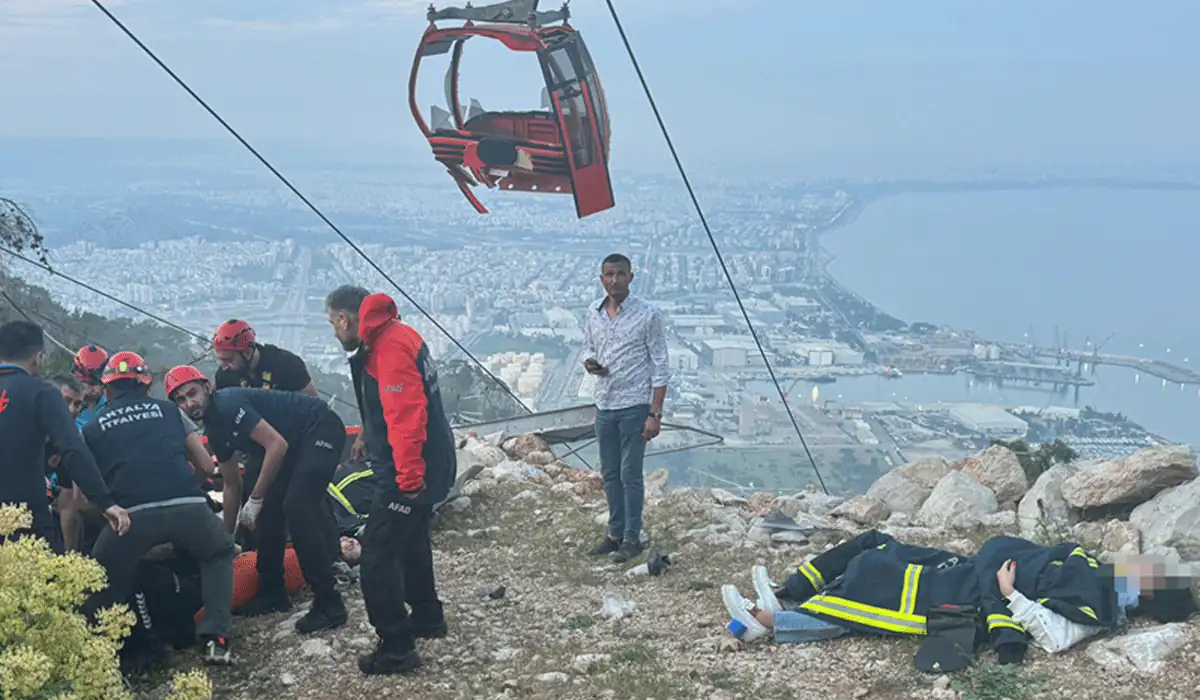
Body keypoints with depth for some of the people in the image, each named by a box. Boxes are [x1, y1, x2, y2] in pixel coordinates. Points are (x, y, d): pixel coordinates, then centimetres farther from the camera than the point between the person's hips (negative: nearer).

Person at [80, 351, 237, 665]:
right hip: (189, 506, 1)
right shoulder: (167, 410, 24)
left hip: (134, 514, -1)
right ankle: (216, 639, 13)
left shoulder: (93, 428, 21)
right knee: (220, 555, 28)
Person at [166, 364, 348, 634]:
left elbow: (277, 445, -25)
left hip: (320, 428, -10)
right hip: (295, 442, 10)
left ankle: (329, 606, -18)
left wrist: (255, 500, -18)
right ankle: (272, 595, 21)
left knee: (296, 507, -21)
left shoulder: (228, 404, -20)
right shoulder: (214, 429, 9)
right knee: (270, 510, 6)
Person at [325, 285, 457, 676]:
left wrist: (409, 476, -30)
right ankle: (427, 618, 42)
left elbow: (406, 414, -29)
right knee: (409, 540, 26)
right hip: (425, 464, 11)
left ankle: (396, 649, -2)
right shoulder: (392, 336, 12)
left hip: (411, 471, -11)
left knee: (377, 554, -7)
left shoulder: (390, 347, -21)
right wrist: (369, 437, 34)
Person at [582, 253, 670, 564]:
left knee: (630, 474, 0)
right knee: (610, 474, 13)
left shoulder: (648, 314, -12)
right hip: (604, 406, 6)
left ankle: (632, 538, 11)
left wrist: (655, 414, -15)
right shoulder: (593, 313, 4)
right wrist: (589, 362, -6)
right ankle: (615, 533, 25)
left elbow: (660, 367, -11)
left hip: (634, 406, -6)